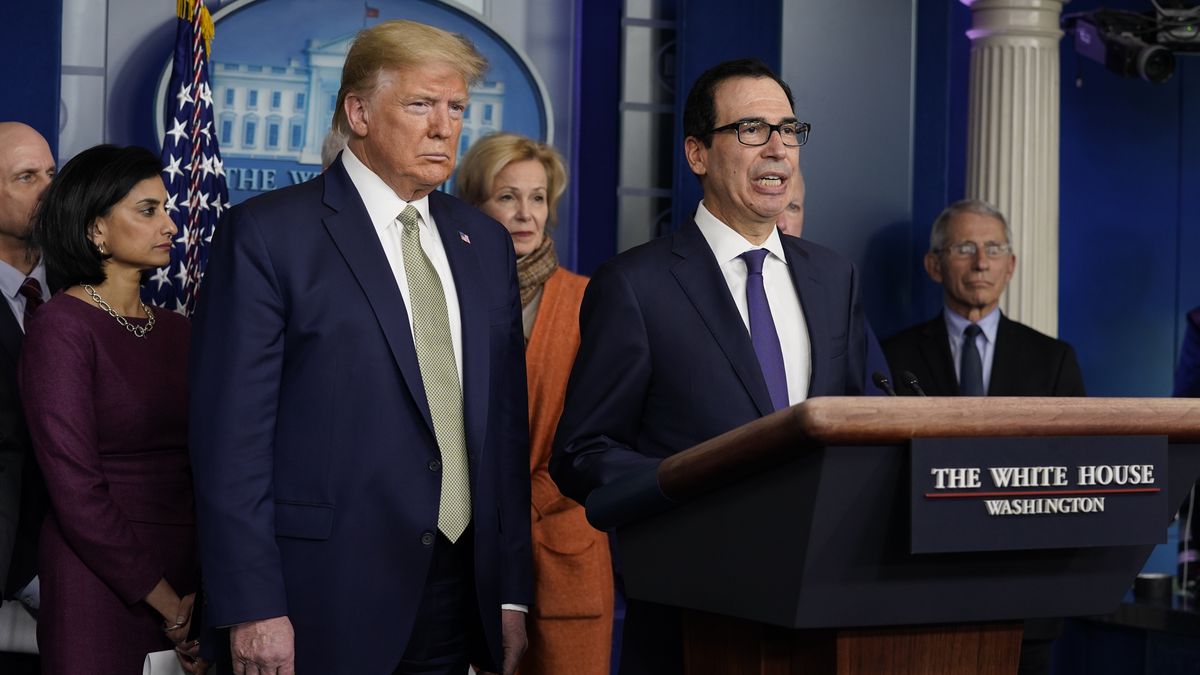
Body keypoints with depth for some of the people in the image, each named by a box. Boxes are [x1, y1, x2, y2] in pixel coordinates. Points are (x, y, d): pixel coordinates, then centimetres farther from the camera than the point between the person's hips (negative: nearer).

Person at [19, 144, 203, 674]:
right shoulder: (60, 328, -9)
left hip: (185, 576, 6)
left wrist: (206, 591, -7)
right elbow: (76, 492, -15)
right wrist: (172, 610, -13)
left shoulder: (174, 330, 10)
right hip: (99, 586, -6)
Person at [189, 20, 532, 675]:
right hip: (324, 598, -5)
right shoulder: (266, 233, -5)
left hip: (460, 593, 5)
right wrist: (252, 609, -14)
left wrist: (513, 591, 8)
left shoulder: (486, 243, 13)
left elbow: (505, 425, 13)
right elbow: (232, 435, -9)